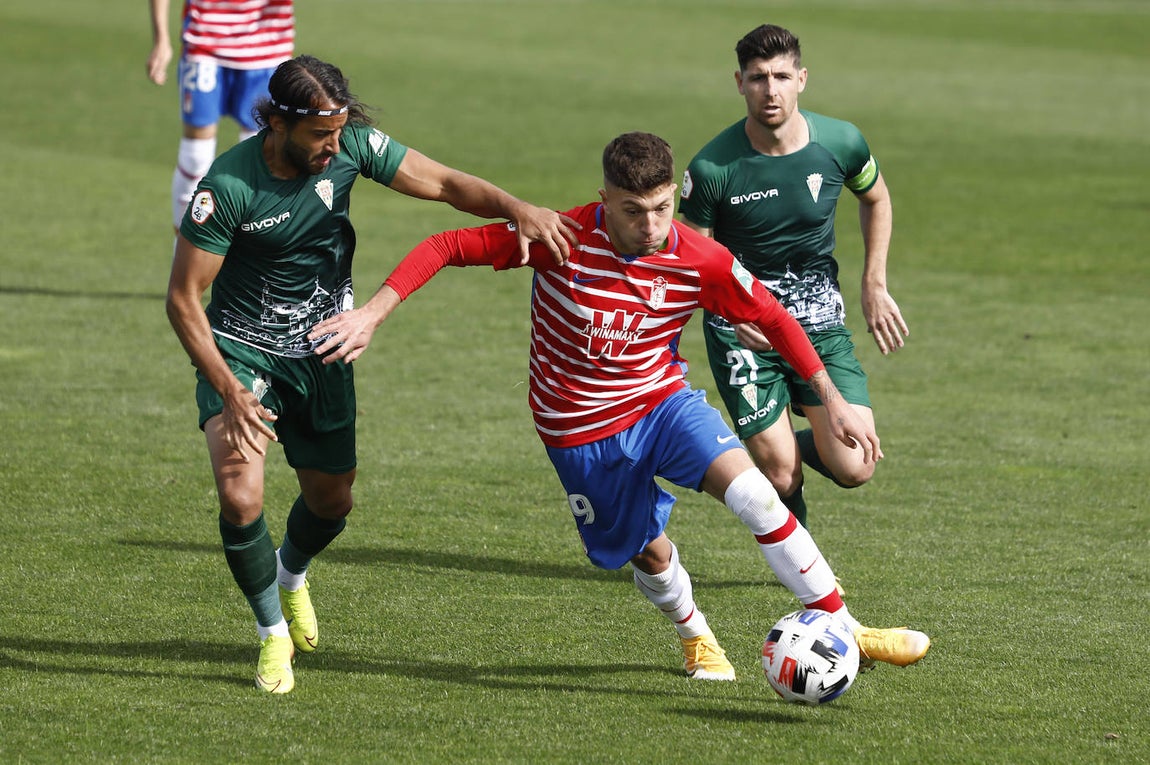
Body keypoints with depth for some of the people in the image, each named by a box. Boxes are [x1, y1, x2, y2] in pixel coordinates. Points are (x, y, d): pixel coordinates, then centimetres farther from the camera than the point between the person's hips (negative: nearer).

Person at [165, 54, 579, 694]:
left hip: (321, 351, 4)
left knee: (332, 501, 13)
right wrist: (229, 391, -24)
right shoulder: (228, 185, -26)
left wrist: (519, 209, -31)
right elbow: (183, 297, -19)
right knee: (241, 498, -21)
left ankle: (291, 575, 50)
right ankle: (274, 633, 3)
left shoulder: (351, 145, -15)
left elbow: (442, 183, -11)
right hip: (239, 351, -4)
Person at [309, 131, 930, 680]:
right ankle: (696, 637, 46)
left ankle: (845, 630, -15)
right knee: (649, 554, 10)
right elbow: (447, 247, -20)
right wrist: (372, 314, -27)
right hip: (581, 431, -1)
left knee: (753, 494, -22)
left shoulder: (698, 261, -18)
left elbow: (772, 317, -4)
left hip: (663, 399, 1)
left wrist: (833, 400, -5)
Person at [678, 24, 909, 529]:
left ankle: (799, 442, 25)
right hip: (742, 330, -2)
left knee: (853, 469, -11)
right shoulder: (711, 168, -16)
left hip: (818, 320, 2)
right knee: (781, 477, -8)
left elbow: (876, 199, 15)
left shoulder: (842, 143, -8)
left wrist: (875, 287, 10)